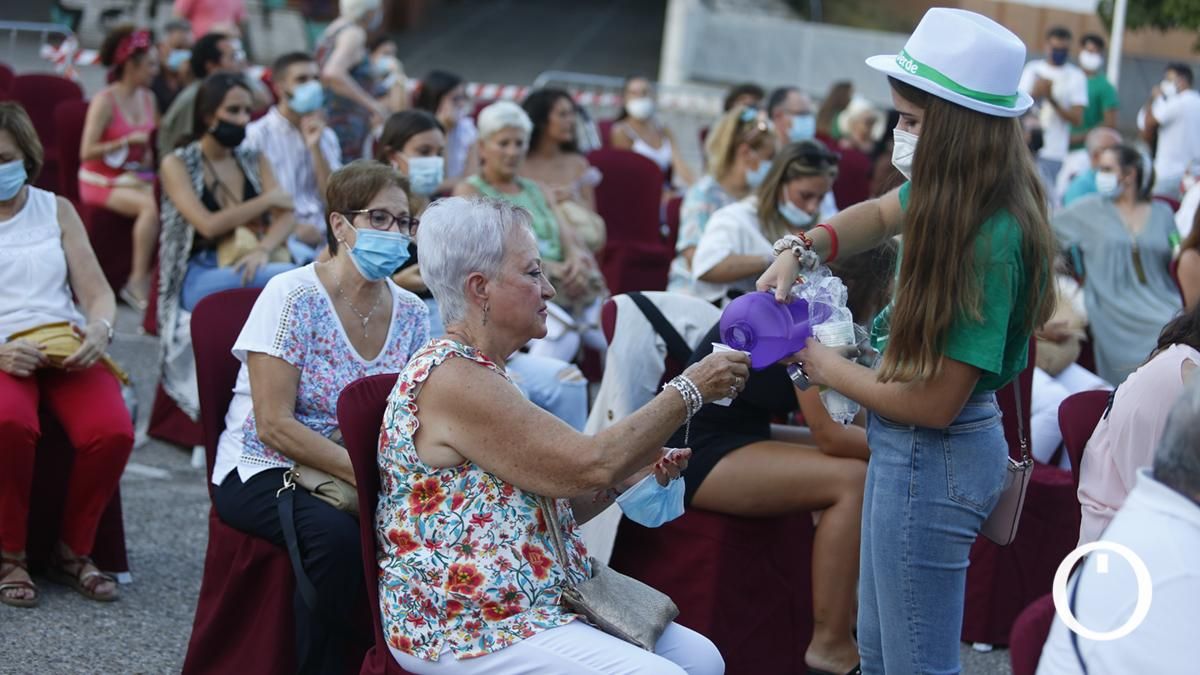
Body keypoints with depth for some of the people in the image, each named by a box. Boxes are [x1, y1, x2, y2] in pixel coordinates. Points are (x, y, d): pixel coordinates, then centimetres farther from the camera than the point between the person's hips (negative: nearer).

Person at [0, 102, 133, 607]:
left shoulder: (56, 211, 17)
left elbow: (97, 292, 11)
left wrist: (99, 330, -13)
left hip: (68, 350, 3)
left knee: (112, 431, -29)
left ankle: (73, 551, -6)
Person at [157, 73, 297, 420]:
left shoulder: (254, 161, 20)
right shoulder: (178, 164, 5)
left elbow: (285, 217, 5)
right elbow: (208, 224, -9)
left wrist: (263, 250, -17)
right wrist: (267, 200, -2)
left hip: (252, 269, 4)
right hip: (199, 278, -4)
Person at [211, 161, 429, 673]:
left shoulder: (410, 313, 5)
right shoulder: (293, 297, -12)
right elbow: (275, 425, -17)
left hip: (360, 472, 5)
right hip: (261, 471, -5)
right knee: (336, 532, -34)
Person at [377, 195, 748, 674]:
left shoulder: (479, 373, 14)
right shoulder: (452, 378, -17)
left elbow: (553, 503, 18)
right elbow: (588, 464, -19)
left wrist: (628, 474, 3)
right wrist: (689, 390, -10)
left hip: (527, 611, 10)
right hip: (466, 633, -10)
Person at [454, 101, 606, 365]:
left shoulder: (536, 191, 27)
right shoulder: (470, 191, 8)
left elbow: (566, 234, 15)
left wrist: (575, 257, -11)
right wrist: (551, 268, -16)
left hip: (564, 290, 6)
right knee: (562, 331, -38)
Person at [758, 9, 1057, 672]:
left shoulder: (990, 241, -28)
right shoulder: (954, 198, -3)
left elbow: (935, 402, -25)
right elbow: (880, 213, 20)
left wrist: (832, 370, -9)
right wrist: (801, 250, 1)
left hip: (932, 459, -9)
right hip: (912, 449, 9)